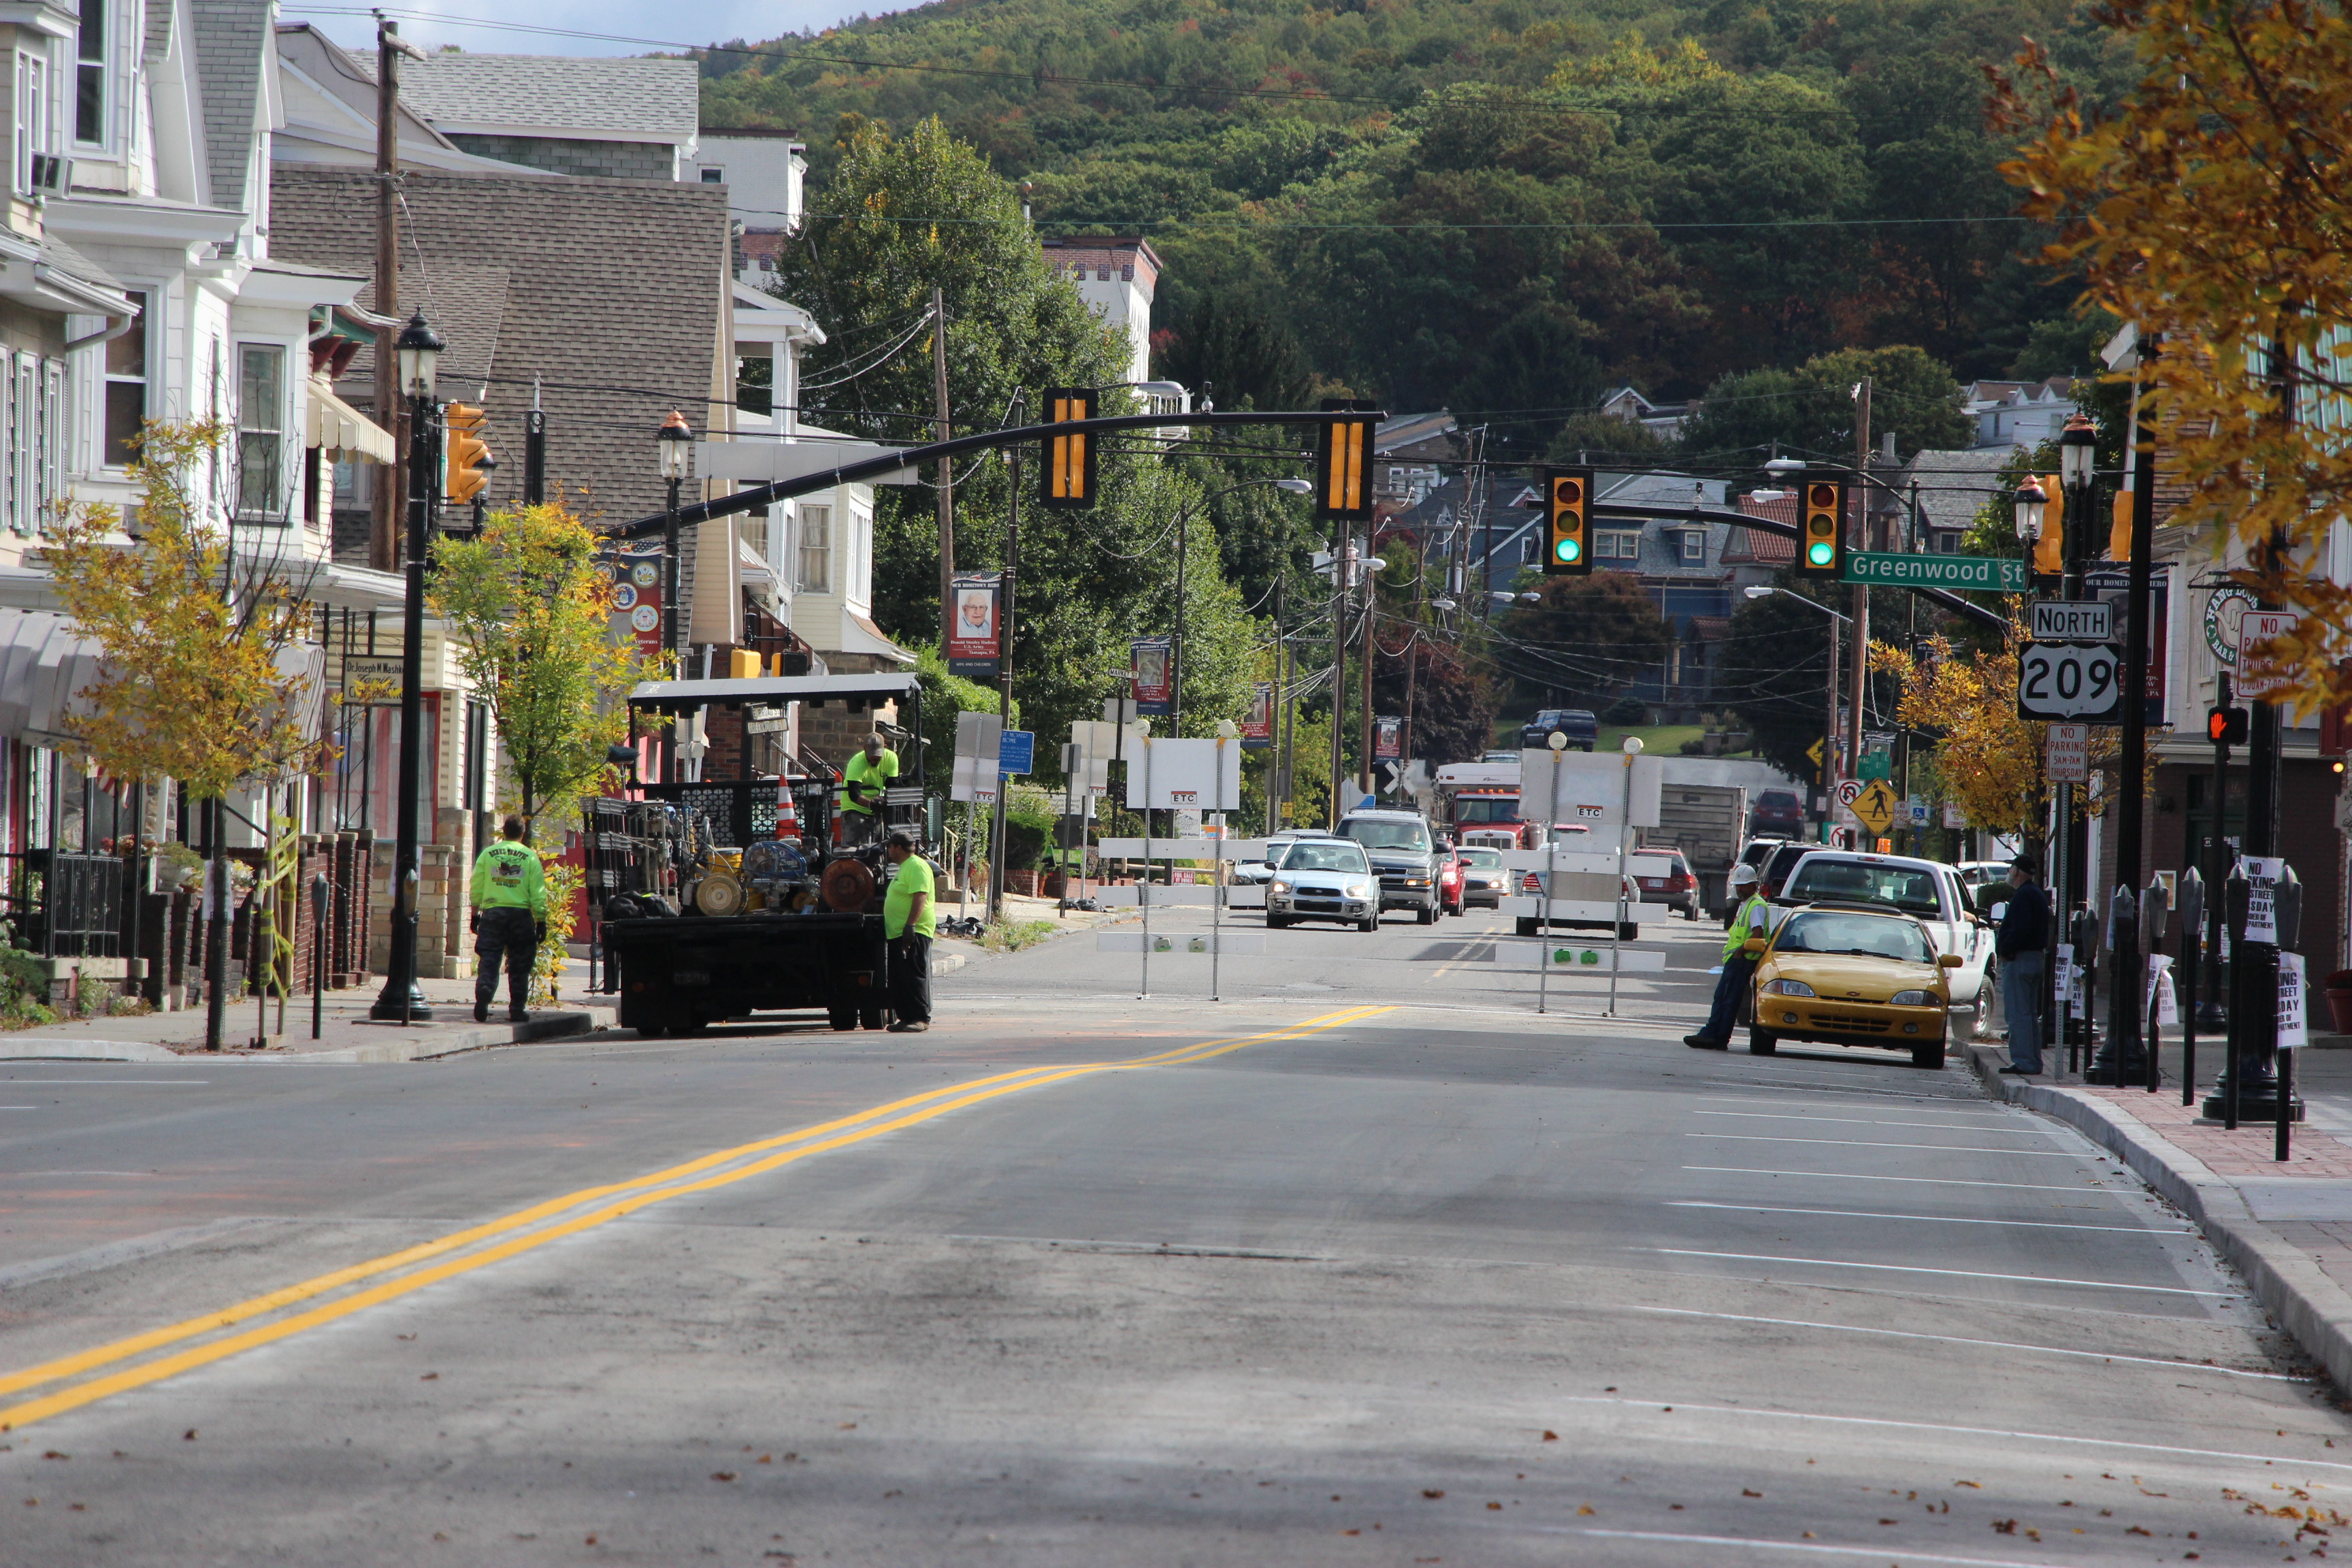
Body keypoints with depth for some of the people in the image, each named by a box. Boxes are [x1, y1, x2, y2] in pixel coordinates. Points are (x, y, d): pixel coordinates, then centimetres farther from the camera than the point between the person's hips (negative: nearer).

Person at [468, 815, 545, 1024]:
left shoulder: (487, 855, 4)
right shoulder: (530, 857, 0)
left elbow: (476, 889, 7)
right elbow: (538, 893, -1)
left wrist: (475, 914, 16)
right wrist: (541, 921, 4)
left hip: (492, 913, 1)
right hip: (521, 914, -1)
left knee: (489, 960, -1)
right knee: (519, 965, 8)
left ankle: (483, 992, -26)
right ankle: (517, 1008, 11)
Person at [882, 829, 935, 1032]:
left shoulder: (917, 866, -12)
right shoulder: (904, 867, 21)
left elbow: (920, 897, -22)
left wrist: (910, 925, -28)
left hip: (914, 933, -11)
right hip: (898, 932, 11)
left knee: (913, 975, -11)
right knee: (899, 978, 10)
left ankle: (921, 1018, -11)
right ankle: (906, 1017, 14)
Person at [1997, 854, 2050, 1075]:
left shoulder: (2023, 896, -14)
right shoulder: (2039, 895, 19)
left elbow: (2020, 930, -25)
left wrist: (2004, 950, -15)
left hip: (2018, 960, -10)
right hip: (2035, 957, 10)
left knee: (2018, 1014, -10)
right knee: (2030, 1014, 14)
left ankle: (2024, 1062, -13)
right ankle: (2033, 1061, 16)